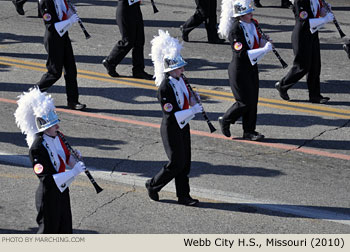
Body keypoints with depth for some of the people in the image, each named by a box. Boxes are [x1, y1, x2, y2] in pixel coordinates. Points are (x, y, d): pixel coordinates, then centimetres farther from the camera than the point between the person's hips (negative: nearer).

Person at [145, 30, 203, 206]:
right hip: (172, 129, -8)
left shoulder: (181, 79, 2)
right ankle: (153, 185, 17)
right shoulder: (165, 88, -25)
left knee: (185, 163, 11)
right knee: (177, 163, -3)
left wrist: (192, 99, 2)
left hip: (183, 126, 8)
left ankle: (183, 196, 19)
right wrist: (193, 110, -26)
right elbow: (172, 115, -25)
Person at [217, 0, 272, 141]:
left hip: (252, 67, 8)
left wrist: (265, 43, -5)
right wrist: (264, 49, -27)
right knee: (245, 102, -4)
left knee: (253, 101, 10)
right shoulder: (235, 30, -21)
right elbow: (241, 53, -26)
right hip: (239, 70, -8)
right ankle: (225, 120, 19)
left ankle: (249, 132, 19)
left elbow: (258, 42, 19)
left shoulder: (252, 24, 4)